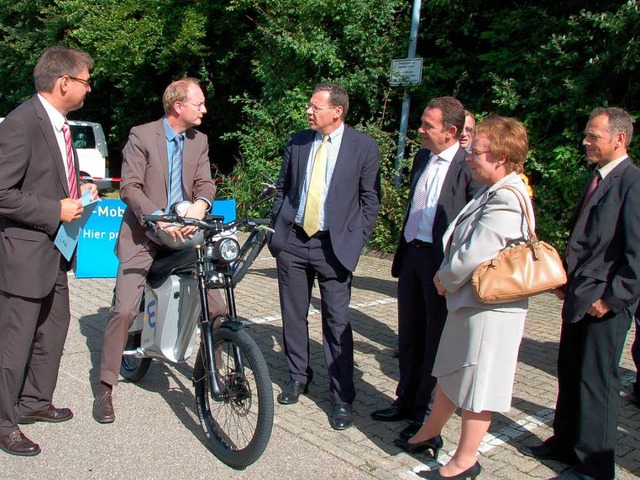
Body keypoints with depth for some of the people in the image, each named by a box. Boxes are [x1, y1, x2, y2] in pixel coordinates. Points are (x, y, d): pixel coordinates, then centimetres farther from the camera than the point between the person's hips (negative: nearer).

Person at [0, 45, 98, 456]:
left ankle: (35, 401, 38)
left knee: (53, 329, 20)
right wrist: (56, 211, -21)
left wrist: (79, 189, 5)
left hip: (54, 250, 10)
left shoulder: (60, 123, 9)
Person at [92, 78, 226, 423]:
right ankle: (105, 387, 5)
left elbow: (205, 182, 2)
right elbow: (129, 187, -14)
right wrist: (160, 218, -29)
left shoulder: (199, 141, 8)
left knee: (216, 307, 0)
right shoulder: (141, 136, -7)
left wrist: (200, 204, -22)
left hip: (184, 235, 4)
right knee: (124, 310, -12)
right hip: (142, 235, -4)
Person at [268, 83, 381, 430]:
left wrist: (356, 242, -7)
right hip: (292, 241, 4)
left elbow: (370, 199, -1)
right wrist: (276, 228, 8)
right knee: (293, 315, 12)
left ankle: (341, 398, 10)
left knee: (337, 321, -2)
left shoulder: (363, 146, -4)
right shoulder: (297, 141, 7)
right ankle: (298, 376, 32)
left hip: (335, 245, -4)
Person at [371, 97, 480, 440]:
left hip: (443, 261, -7)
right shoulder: (422, 158, 11)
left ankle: (427, 411, 21)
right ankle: (406, 401, 32)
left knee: (435, 339, 6)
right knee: (409, 335, 17)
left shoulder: (470, 166, -13)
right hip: (412, 254, 8)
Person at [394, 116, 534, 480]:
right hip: (471, 299, 10)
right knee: (451, 373, 23)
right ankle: (431, 433, 41)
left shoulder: (506, 201, -23)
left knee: (476, 383, 5)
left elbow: (473, 255, -25)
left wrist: (445, 280, -8)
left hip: (489, 307, -10)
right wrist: (448, 278, 3)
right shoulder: (495, 193, 9)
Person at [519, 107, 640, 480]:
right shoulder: (597, 180, 13)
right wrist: (566, 281, 13)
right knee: (569, 374, 17)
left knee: (597, 382, 3)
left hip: (605, 303, -8)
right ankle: (565, 442, 34)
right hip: (578, 297, 9)